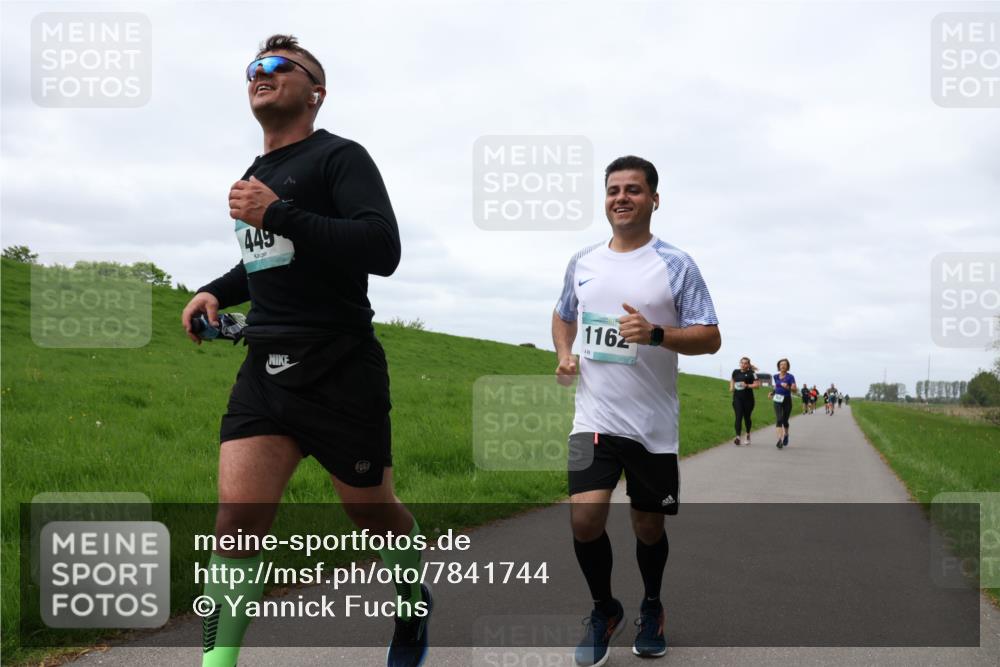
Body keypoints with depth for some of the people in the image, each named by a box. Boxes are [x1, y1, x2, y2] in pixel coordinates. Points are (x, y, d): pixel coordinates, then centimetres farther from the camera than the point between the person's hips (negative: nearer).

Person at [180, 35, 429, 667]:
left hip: (342, 375, -6)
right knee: (236, 521, -9)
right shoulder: (253, 178, 17)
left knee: (375, 515, 11)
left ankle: (414, 605, 40)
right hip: (265, 373, 6)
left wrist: (276, 215, -23)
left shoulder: (340, 156, -6)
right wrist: (217, 290, 14)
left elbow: (383, 250, -21)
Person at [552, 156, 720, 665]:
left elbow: (710, 338, -6)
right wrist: (564, 354, 5)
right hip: (595, 418, 2)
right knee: (584, 517, -13)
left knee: (648, 527, 10)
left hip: (654, 425, -2)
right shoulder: (582, 262, 8)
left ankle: (652, 607, 39)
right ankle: (605, 609, 14)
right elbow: (563, 316, 25)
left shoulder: (676, 265, -3)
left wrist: (655, 334, -23)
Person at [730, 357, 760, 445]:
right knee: (738, 417, -10)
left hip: (748, 398, -2)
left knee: (747, 417, 10)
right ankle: (737, 437, -18)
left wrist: (747, 385, -22)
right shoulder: (735, 372, 8)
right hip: (737, 397, 2)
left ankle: (748, 434, 35)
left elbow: (757, 384, -10)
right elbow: (732, 380, 28)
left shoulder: (751, 373, -4)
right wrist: (731, 386, 10)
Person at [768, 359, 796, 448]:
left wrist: (787, 387, -29)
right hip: (778, 400, 2)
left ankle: (786, 435, 39)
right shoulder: (776, 377, 7)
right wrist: (772, 392, 4)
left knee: (785, 420, 10)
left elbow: (795, 390, -12)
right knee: (778, 419, -15)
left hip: (787, 400, -2)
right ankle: (780, 440, -23)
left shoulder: (790, 377, -6)